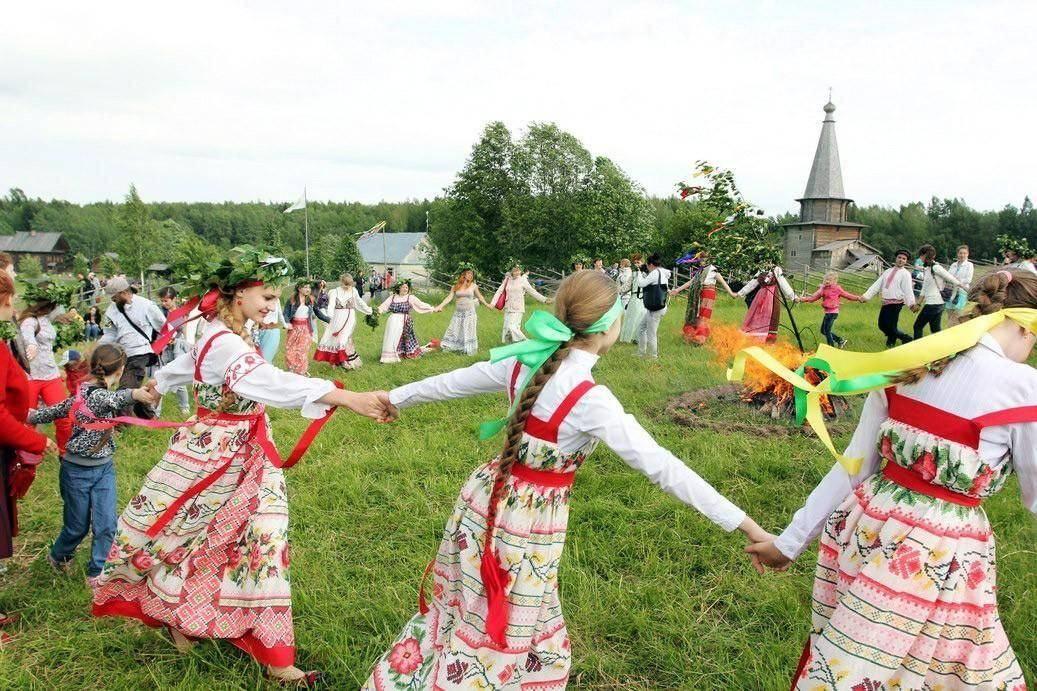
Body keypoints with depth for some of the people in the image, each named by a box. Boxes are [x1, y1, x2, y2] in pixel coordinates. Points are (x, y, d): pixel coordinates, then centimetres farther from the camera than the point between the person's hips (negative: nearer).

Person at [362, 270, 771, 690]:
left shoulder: (524, 361, -6)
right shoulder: (590, 400, -25)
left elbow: (453, 382, 8)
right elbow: (660, 465, -26)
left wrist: (392, 398, 24)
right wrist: (741, 522, -22)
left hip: (487, 497, 7)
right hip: (528, 519, -7)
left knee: (465, 611, 26)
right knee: (503, 636, 14)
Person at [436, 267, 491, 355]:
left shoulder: (473, 286, 0)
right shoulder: (455, 287, 3)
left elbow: (479, 297, 13)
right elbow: (449, 297, 1)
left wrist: (486, 304, 21)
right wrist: (440, 306, -8)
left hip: (469, 312, -2)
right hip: (458, 312, 2)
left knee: (469, 331, 0)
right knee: (454, 330, 2)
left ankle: (469, 350, 7)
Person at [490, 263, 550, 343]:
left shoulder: (523, 280, -2)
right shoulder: (507, 280, 7)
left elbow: (533, 292, 0)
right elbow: (499, 291, 4)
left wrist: (544, 299, -4)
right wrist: (493, 303, -5)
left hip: (517, 309, -5)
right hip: (508, 309, 5)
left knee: (512, 327, -18)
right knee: (506, 328, 4)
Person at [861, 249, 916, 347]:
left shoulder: (905, 274, -4)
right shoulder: (888, 272, 15)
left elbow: (908, 290, -13)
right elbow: (877, 285, 10)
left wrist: (911, 304, -25)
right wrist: (866, 296, 0)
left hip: (896, 304, -7)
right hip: (885, 303, 7)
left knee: (890, 327, -8)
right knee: (882, 325, 10)